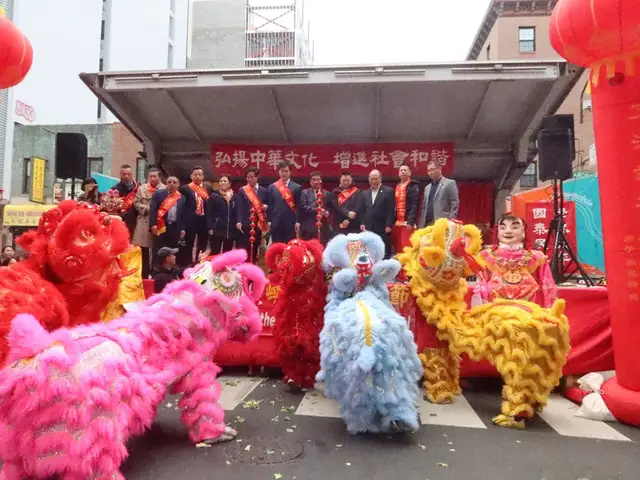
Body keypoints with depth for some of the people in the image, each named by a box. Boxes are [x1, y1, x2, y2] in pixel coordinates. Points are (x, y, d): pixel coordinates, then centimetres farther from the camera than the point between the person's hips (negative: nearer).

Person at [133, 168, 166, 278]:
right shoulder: (141, 188, 8)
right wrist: (147, 209, -8)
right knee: (144, 251, 6)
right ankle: (144, 275, 15)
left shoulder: (165, 189, -3)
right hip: (145, 223, 3)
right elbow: (136, 203, 6)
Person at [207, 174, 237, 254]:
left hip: (230, 231, 3)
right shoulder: (213, 196, 3)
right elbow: (209, 213, -2)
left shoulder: (234, 196, 10)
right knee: (215, 253, -2)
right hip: (217, 230, -3)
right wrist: (210, 228, -11)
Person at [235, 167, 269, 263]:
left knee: (255, 249, 7)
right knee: (244, 249, -5)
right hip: (245, 224, -2)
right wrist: (238, 221, -17)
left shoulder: (264, 191, 10)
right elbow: (239, 207, -4)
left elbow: (268, 205, 16)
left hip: (258, 224, 2)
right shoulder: (241, 191, 5)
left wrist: (266, 207, -8)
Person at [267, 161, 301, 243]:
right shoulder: (272, 187, 10)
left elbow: (298, 206, 0)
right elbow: (270, 205, 7)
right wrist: (269, 221, -1)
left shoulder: (296, 187, 5)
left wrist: (297, 222, -7)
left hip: (291, 222, -1)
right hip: (276, 223, 1)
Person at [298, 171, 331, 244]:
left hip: (323, 227, 2)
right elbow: (303, 207, -5)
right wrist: (316, 210, -14)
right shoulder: (304, 192, 9)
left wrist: (326, 213, -14)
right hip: (309, 227, -2)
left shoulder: (327, 193, 16)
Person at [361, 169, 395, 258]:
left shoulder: (388, 191, 1)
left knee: (384, 253, -1)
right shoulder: (365, 193, 17)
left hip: (383, 229, -4)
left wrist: (389, 225, -11)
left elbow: (391, 210, -4)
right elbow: (363, 210, 16)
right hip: (368, 228, 4)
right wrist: (362, 223, 3)